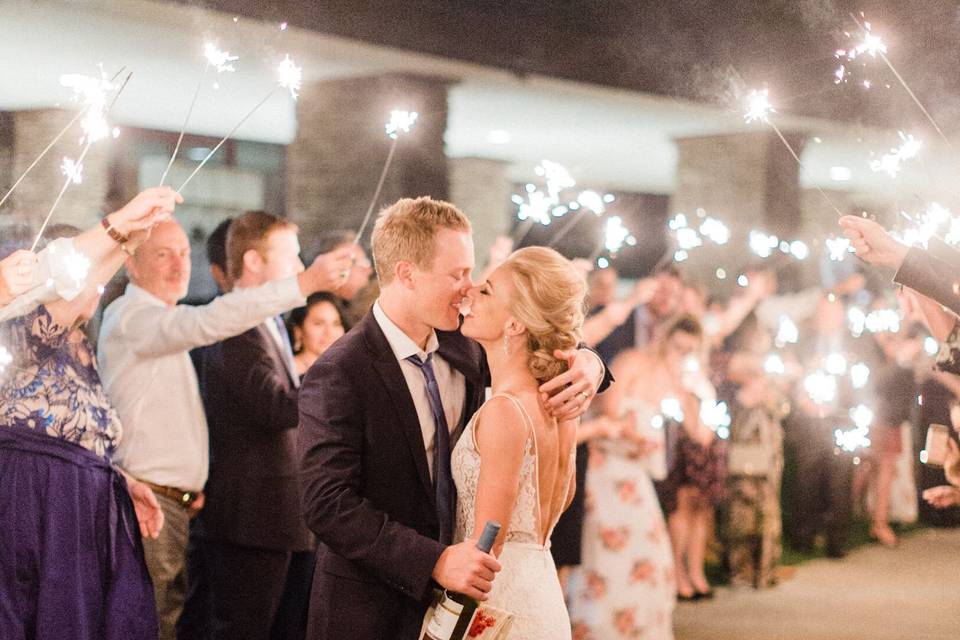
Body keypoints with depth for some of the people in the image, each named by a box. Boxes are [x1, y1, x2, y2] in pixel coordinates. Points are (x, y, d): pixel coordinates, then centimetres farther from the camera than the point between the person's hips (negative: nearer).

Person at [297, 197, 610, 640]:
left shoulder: (463, 346, 0)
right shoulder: (338, 375, -19)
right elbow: (327, 503, -25)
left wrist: (586, 364, -10)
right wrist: (433, 561, -33)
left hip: (454, 593, 6)